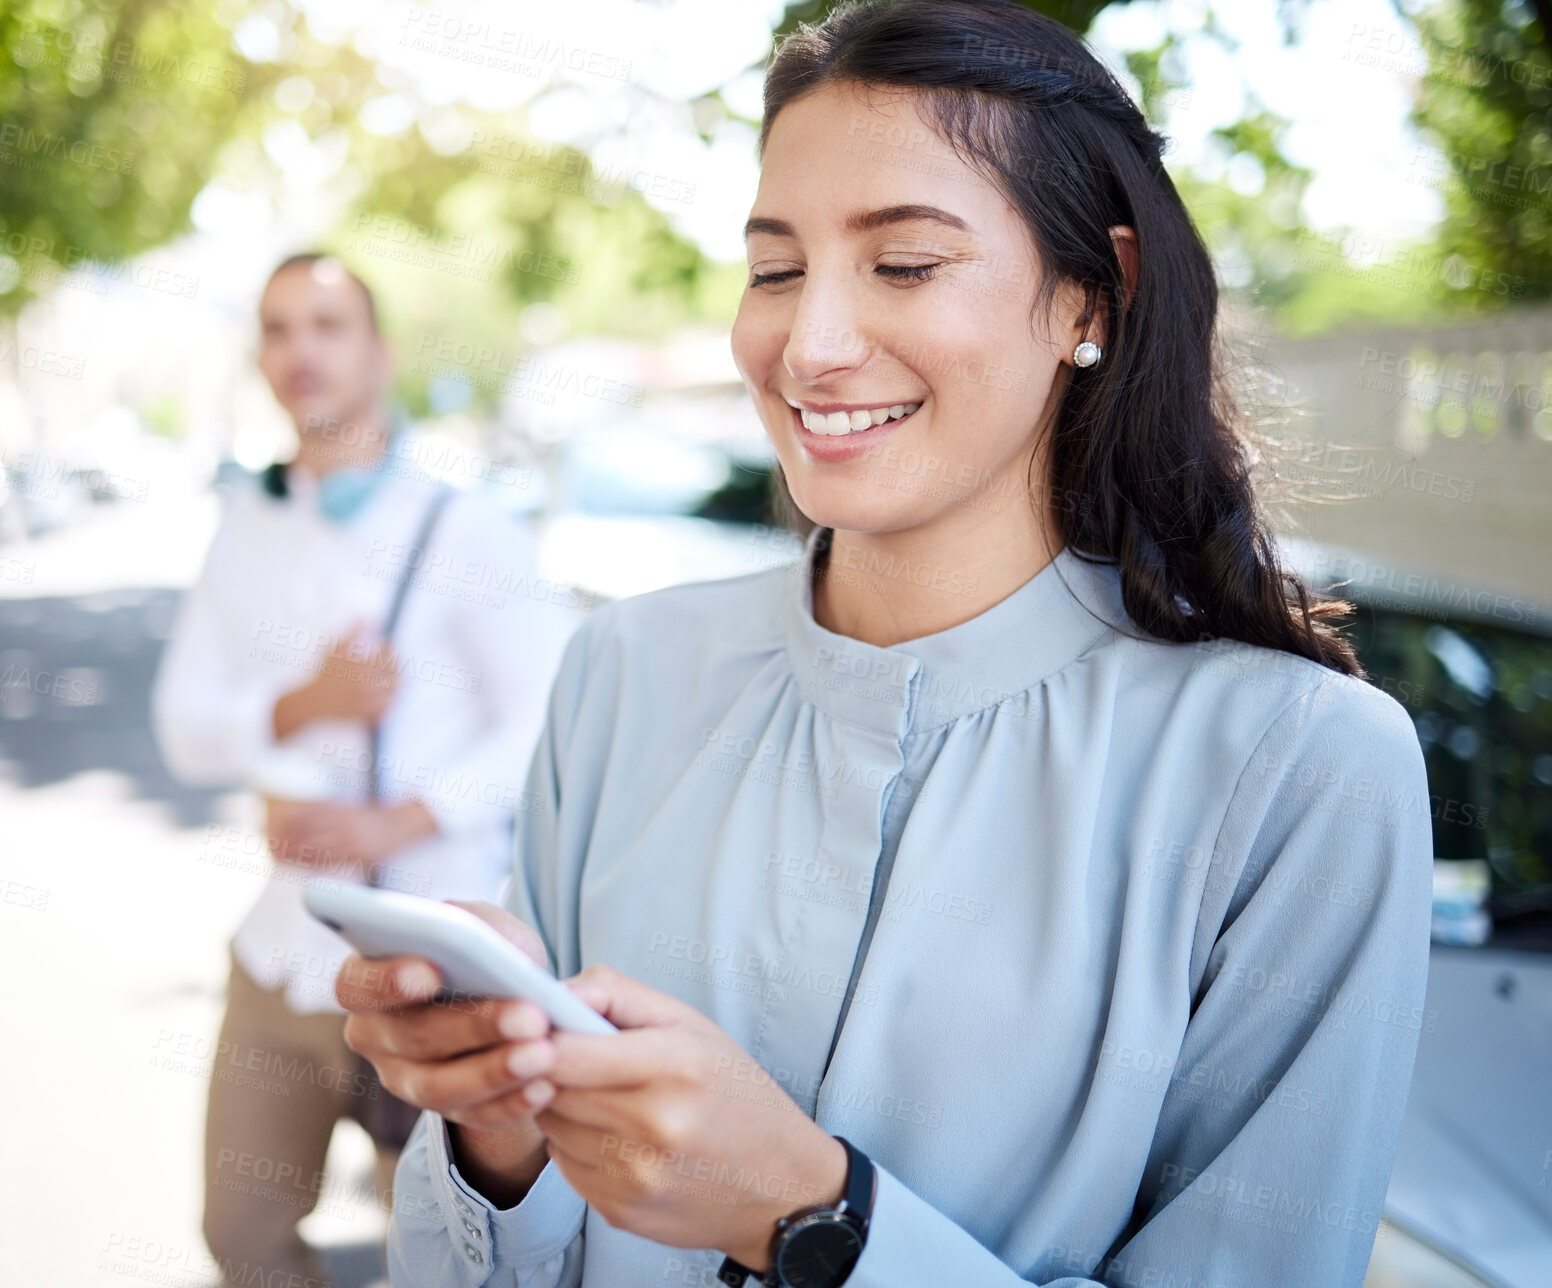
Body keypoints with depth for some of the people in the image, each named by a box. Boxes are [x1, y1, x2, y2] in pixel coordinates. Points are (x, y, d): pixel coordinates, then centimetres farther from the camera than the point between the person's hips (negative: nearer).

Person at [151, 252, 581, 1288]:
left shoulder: (465, 533, -8)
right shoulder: (249, 529, 8)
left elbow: (547, 727, -12)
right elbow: (184, 726, 7)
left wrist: (394, 822, -20)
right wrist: (299, 709, -13)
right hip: (283, 949, 5)